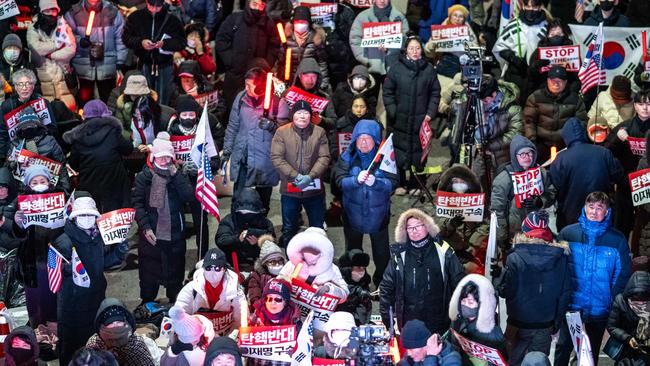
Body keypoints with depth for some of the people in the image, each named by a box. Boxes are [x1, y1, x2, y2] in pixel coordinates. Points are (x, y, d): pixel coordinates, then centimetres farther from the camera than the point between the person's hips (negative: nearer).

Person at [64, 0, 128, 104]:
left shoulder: (113, 12, -2)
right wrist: (79, 41, -19)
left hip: (108, 67, 0)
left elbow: (120, 40, 1)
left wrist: (120, 65, -1)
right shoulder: (74, 13, -3)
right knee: (85, 102, 6)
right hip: (83, 67, 0)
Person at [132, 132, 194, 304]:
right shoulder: (144, 177, -2)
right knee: (148, 273, 7)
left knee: (175, 272, 11)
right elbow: (137, 203, -6)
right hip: (151, 235, -2)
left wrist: (175, 174, -14)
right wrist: (145, 227, -14)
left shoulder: (178, 176, 5)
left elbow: (189, 196, -10)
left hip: (175, 236, 2)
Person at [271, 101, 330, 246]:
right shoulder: (282, 132, -4)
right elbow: (276, 158, -10)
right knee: (289, 229, 12)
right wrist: (296, 176, -19)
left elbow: (324, 157, -5)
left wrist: (310, 176, -19)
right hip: (290, 189, -1)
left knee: (317, 228, 12)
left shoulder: (319, 132, 0)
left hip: (314, 189, 1)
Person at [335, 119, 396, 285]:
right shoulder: (348, 156, -7)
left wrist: (375, 182, -34)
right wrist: (356, 180, -32)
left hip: (378, 213, -1)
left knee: (381, 252, 12)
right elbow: (340, 181, -13)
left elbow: (392, 183, -16)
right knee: (352, 250, 18)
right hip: (353, 213, 2)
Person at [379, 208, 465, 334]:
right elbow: (386, 287, 9)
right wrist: (386, 316, 5)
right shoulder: (399, 255, 2)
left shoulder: (442, 251, -1)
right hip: (409, 323, 1)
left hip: (438, 322, -1)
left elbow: (460, 282, 2)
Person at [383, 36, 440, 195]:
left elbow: (435, 93, 9)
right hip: (400, 119, -1)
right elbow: (387, 91, 2)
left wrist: (430, 113, 1)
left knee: (419, 152, 3)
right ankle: (400, 183, 12)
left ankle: (414, 184, 14)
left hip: (420, 120, 1)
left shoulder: (429, 69, 4)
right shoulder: (396, 68, 0)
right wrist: (392, 111, -5)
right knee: (399, 151, 1)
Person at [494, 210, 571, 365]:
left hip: (519, 324, -2)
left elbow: (505, 291, -13)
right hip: (546, 325, 3)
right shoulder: (561, 257, -7)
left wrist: (496, 280, 9)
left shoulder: (515, 258, -17)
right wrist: (556, 323, 9)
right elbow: (565, 293, -2)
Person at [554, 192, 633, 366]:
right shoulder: (568, 233, -7)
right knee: (564, 346, 13)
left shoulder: (617, 240, -8)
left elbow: (623, 275, -3)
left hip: (600, 307, 0)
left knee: (593, 350, 18)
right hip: (571, 304, 0)